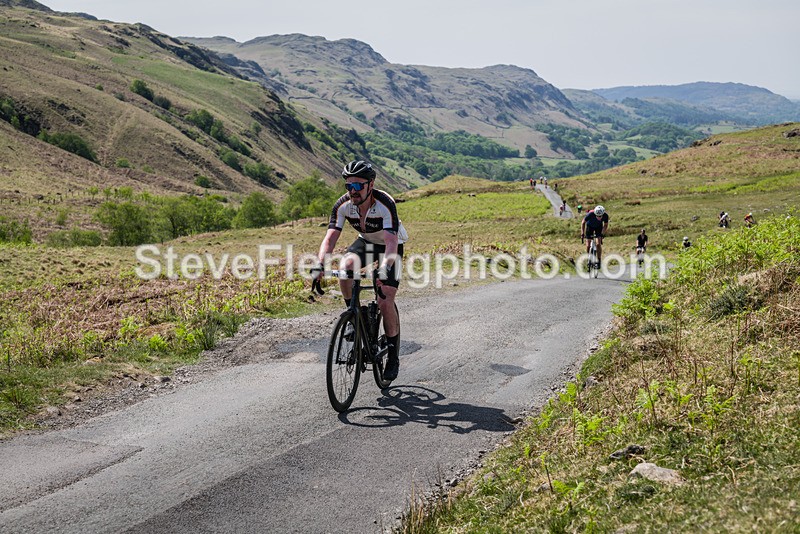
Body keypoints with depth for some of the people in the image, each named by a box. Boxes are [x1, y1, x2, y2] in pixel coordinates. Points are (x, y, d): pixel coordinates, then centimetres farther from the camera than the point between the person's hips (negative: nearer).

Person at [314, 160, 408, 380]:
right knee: (345, 267, -30)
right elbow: (330, 237, -28)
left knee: (385, 302, -15)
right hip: (365, 242, 4)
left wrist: (386, 267, -61)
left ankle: (393, 356, 2)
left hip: (390, 246, -4)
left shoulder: (385, 203, -34)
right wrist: (320, 265, -45)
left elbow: (392, 241, -43)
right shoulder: (343, 205, -22)